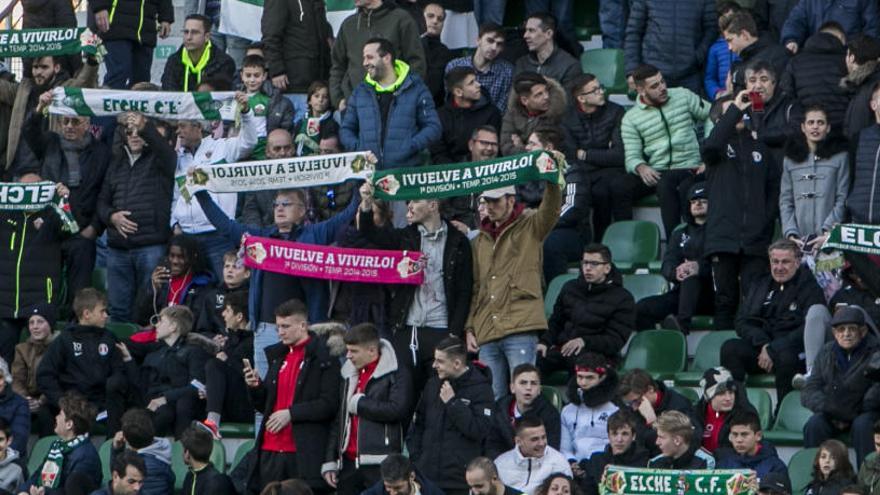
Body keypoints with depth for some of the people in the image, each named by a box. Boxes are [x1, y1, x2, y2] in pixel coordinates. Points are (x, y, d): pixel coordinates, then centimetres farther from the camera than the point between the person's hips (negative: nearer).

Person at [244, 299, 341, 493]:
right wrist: (255, 386, 2)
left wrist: (291, 413, -15)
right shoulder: (277, 356, 18)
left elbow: (330, 404, -12)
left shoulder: (324, 358, -5)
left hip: (305, 453, -7)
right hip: (271, 451, 7)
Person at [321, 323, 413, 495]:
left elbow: (397, 410, -21)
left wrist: (358, 403, -9)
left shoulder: (396, 374, -5)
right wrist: (330, 461, 14)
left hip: (381, 465, -7)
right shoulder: (349, 375, 17)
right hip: (349, 462, 7)